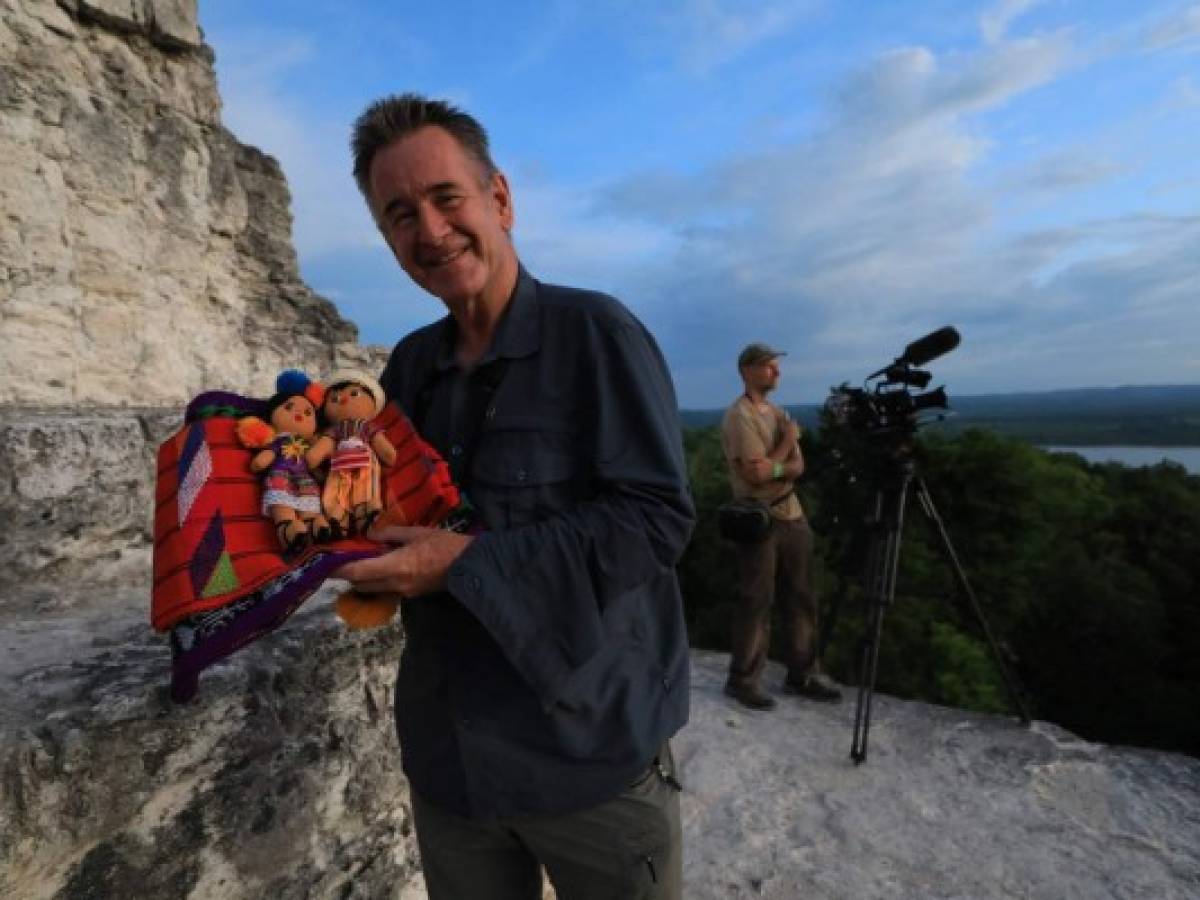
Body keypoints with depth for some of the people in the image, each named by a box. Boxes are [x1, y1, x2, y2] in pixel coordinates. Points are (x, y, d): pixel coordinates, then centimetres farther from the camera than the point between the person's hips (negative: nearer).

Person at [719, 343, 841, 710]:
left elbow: (798, 466, 6)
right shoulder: (739, 416, -13)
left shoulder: (778, 413, 14)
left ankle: (802, 674, 25)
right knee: (756, 603, -1)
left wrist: (774, 468, -16)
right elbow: (756, 474, -20)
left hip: (792, 513, 8)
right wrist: (787, 440, -9)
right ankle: (742, 680, 13)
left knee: (800, 599, 13)